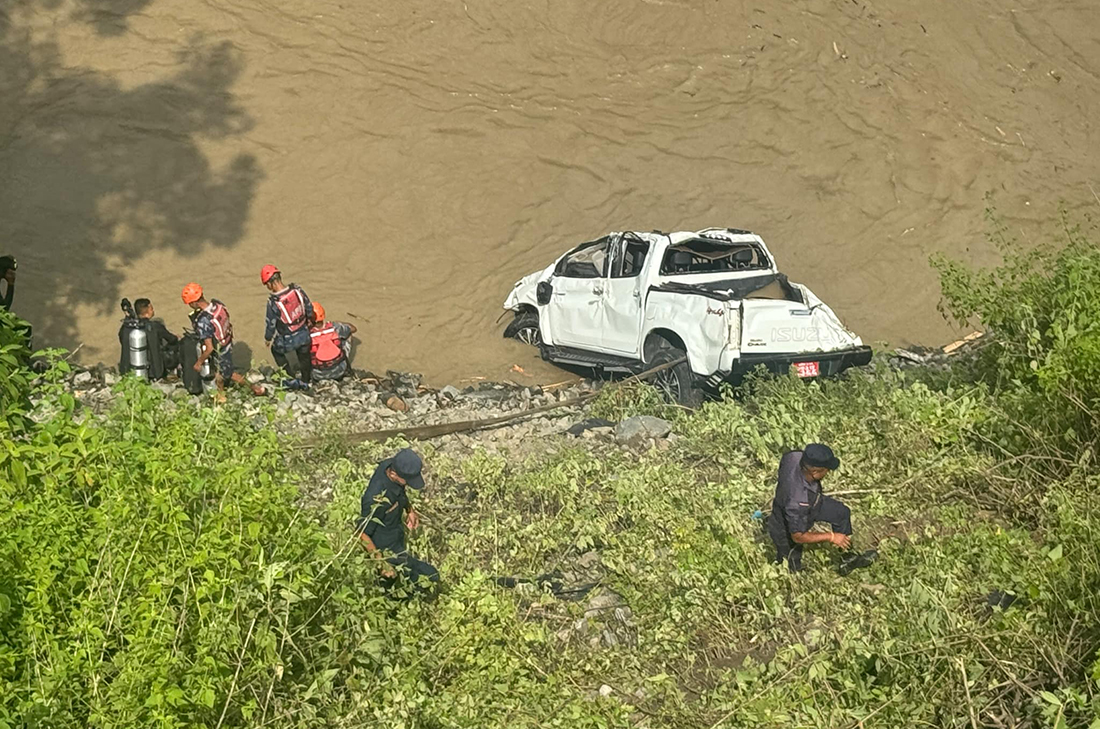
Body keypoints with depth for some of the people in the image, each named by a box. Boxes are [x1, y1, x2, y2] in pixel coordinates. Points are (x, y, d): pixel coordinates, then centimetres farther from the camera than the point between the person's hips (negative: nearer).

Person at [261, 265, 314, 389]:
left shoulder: (273, 302, -28)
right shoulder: (297, 289, -16)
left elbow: (271, 324, -15)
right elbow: (309, 307, 0)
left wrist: (268, 338, 6)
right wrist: (309, 319, 22)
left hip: (287, 341, -4)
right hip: (304, 335, 4)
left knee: (276, 350, 29)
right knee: (304, 357, 29)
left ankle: (291, 380, 29)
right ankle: (305, 382, 51)